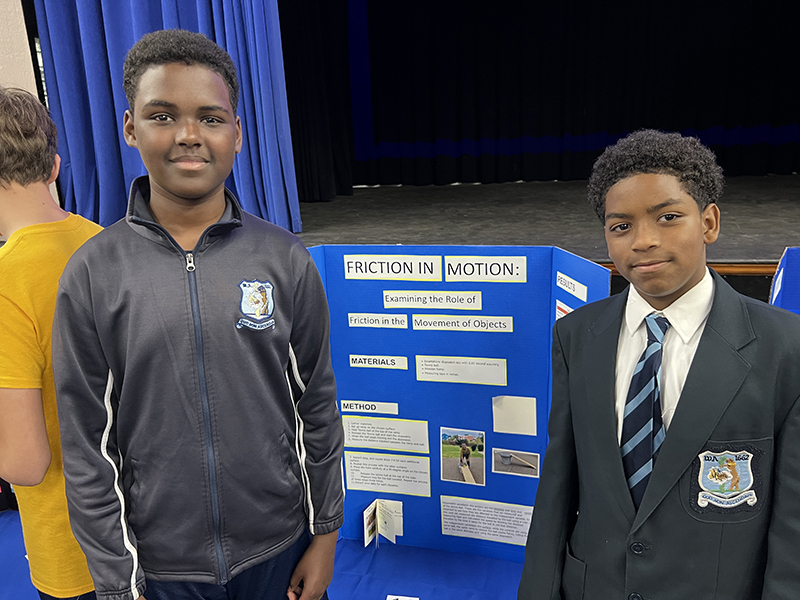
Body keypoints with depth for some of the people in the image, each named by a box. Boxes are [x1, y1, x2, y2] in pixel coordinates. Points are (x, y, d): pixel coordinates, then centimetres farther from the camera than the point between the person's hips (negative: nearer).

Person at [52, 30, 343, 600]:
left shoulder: (285, 259, -8)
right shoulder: (92, 274, -9)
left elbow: (318, 409, -2)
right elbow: (87, 446, -5)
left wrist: (325, 534, 1)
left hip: (280, 550, 1)